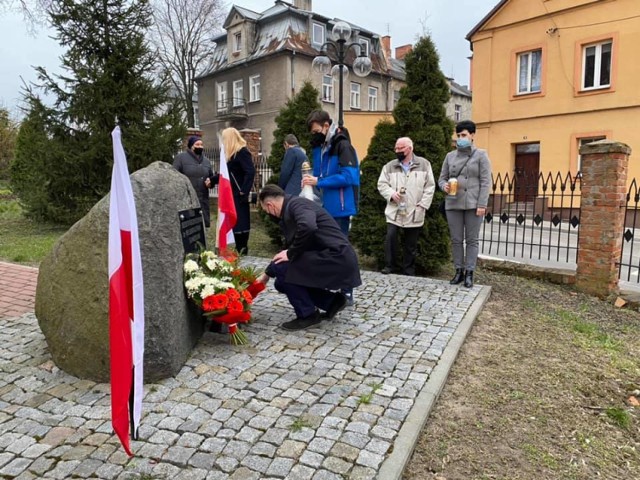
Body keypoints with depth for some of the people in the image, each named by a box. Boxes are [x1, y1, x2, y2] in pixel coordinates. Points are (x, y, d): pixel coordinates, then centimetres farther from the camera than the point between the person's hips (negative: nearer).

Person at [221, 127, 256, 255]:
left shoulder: (242, 152, -12)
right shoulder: (233, 153, 16)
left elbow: (250, 172, -21)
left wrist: (244, 191, -22)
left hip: (239, 195, -9)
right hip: (233, 194, 9)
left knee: (240, 223, -3)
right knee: (236, 223, 12)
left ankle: (242, 251, 6)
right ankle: (240, 250, 19)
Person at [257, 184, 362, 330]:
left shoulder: (296, 204, -12)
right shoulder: (289, 211, 17)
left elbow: (308, 228, -35)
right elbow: (289, 247, 26)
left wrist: (291, 254, -20)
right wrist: (266, 275, 31)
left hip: (337, 259, -10)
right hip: (334, 259, 10)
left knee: (281, 268, -13)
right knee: (283, 282, 11)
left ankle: (307, 314, 1)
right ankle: (332, 301, 16)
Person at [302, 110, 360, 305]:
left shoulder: (342, 145, -13)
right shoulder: (320, 147, 12)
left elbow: (348, 176, -22)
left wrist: (319, 182, -20)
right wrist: (311, 180, -3)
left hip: (339, 207, -8)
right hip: (325, 206, 8)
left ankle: (346, 294, 11)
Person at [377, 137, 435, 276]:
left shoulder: (424, 164, 4)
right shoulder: (390, 166, 8)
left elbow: (430, 186, 2)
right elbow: (381, 184, 6)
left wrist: (423, 204, -7)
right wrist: (391, 193, -13)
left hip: (414, 212, 0)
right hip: (394, 211, 1)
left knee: (411, 244, 7)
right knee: (390, 237, -13)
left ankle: (408, 271, 19)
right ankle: (389, 265, 6)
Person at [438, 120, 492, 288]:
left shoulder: (481, 155, 2)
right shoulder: (450, 156, 12)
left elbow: (485, 182, -4)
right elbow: (441, 178, 13)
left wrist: (482, 204, -13)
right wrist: (445, 186, -11)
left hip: (473, 204, -3)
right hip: (453, 204, 3)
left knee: (472, 240, 2)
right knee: (456, 240, 6)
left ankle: (469, 273, 8)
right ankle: (459, 271, 16)